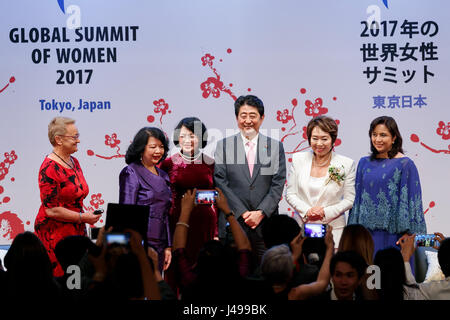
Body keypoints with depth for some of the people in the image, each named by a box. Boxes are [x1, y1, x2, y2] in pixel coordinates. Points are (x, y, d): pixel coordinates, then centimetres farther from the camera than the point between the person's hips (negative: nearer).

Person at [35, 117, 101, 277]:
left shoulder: (74, 162, 12)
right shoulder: (49, 168, -15)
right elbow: (51, 210, -18)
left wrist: (88, 213, 11)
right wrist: (83, 217, -14)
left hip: (76, 231, 8)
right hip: (54, 233, -8)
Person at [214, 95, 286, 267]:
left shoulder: (275, 146, 9)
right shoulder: (223, 146, 8)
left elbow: (278, 184, 3)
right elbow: (221, 182, 0)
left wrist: (261, 213, -9)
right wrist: (243, 213, -9)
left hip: (266, 223, 1)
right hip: (232, 225, 0)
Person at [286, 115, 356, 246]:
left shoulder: (346, 164, 1)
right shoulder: (298, 159, 7)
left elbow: (349, 200, 1)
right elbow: (290, 194, 8)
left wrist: (326, 212, -11)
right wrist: (306, 211, -8)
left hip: (333, 228, -1)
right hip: (302, 227, 2)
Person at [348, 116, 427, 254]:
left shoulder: (405, 164, -3)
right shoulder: (364, 163, 11)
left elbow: (411, 202, -5)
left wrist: (409, 237, -9)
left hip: (392, 234, -4)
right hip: (367, 232, 4)